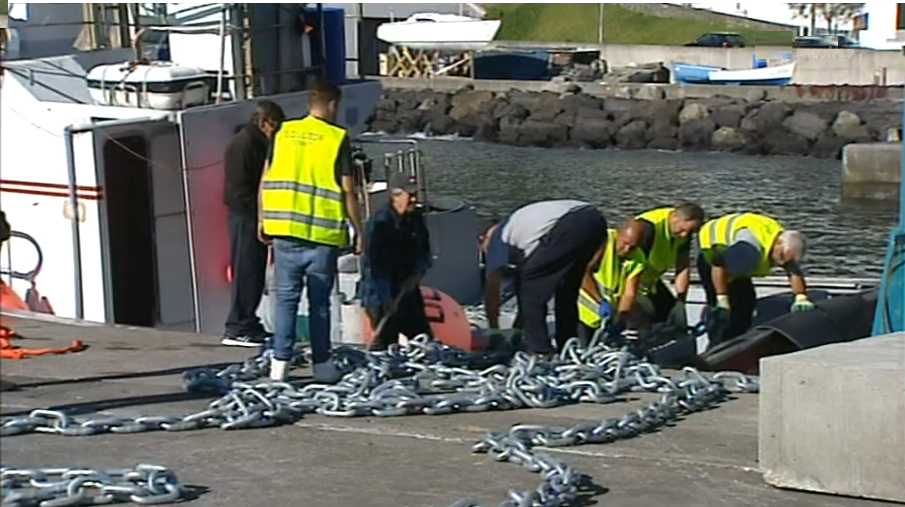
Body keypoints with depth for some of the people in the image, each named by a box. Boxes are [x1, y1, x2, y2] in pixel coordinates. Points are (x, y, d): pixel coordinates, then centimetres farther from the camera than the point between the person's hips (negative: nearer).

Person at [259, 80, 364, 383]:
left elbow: (267, 180, 8)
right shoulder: (338, 139, -5)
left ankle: (279, 364, 3)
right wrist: (358, 231, 2)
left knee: (286, 298, 7)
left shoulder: (283, 133, 6)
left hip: (284, 230, 3)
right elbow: (348, 190, -6)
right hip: (322, 233, -3)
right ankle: (321, 365, 12)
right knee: (319, 303, 6)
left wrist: (264, 221, 17)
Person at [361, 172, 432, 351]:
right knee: (385, 339, -15)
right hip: (381, 293, -7)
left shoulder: (416, 219, 5)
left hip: (407, 288, 7)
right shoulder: (380, 222, -18)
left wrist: (417, 274, -5)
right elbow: (375, 264, -23)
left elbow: (424, 253, 15)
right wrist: (386, 299, -29)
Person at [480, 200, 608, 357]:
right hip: (595, 219, 8)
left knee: (530, 281, 7)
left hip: (569, 226, -8)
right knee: (567, 288, 24)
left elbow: (492, 285, 14)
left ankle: (538, 349, 5)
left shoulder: (499, 236, 18)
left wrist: (493, 329, 24)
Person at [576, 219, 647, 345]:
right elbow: (584, 273, -23)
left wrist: (621, 318, -28)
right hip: (583, 311, -5)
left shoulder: (638, 260, -4)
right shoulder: (603, 241, -18)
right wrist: (601, 302, -30)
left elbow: (629, 294, -11)